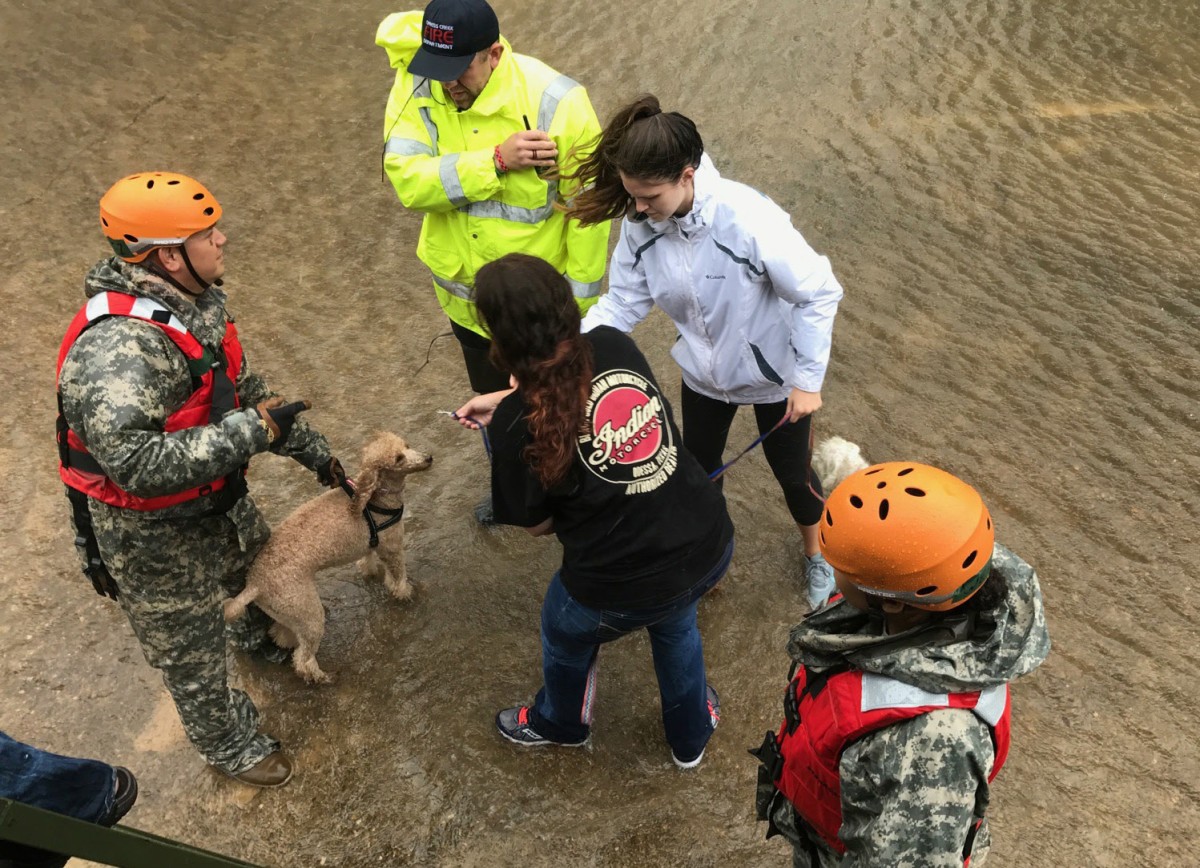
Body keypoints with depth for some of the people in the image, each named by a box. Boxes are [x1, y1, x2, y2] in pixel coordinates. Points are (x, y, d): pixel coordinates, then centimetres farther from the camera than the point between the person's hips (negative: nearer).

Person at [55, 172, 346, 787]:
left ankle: (262, 636, 68)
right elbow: (137, 463, -45)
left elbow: (242, 386, 7)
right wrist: (252, 431, -39)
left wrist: (310, 448, 9)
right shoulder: (116, 349, -37)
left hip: (219, 499, 9)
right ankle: (230, 747, 42)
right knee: (191, 652, 15)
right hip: (154, 534, -8)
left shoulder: (193, 300, -6)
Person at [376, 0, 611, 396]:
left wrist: (577, 302, -13)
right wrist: (498, 160, -36)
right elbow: (408, 181, -26)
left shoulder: (554, 103, -26)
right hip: (465, 298, 4)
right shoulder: (416, 86, -16)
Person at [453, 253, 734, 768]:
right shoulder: (615, 346, -6)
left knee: (566, 636, 31)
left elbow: (537, 525, -4)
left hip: (621, 592, -4)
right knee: (675, 623, 39)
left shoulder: (518, 422, -19)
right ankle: (691, 735, 61)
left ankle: (560, 724, 63)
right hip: (710, 548, 5)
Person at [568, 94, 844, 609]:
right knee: (698, 471, 22)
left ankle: (816, 558, 50)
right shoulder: (641, 223, -21)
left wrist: (807, 379, -21)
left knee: (791, 472, 18)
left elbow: (818, 294, -27)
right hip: (703, 372, 4)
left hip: (774, 374, -4)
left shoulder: (749, 219, -37)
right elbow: (621, 304, -13)